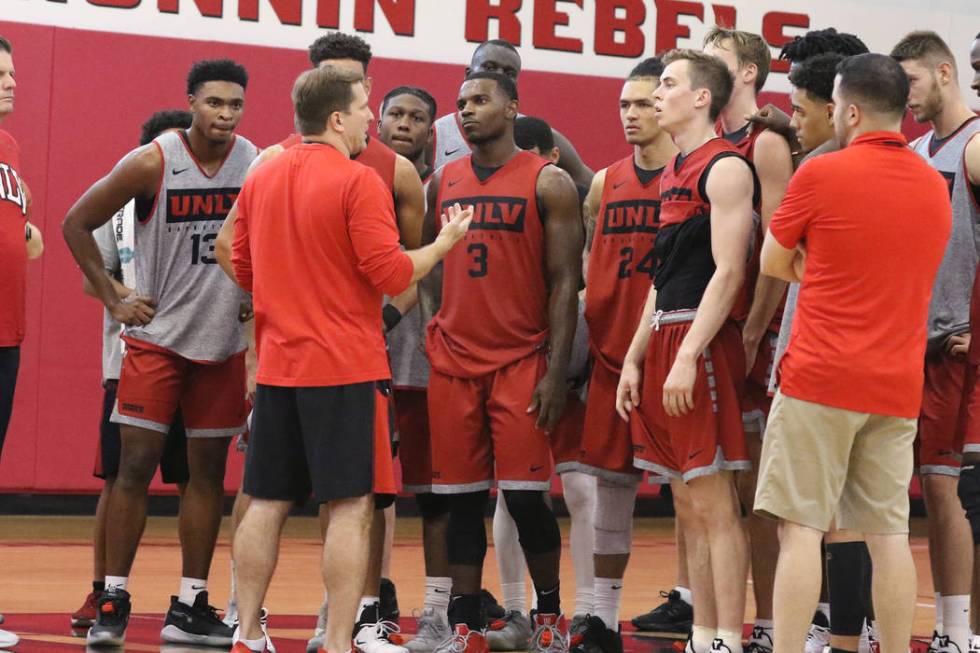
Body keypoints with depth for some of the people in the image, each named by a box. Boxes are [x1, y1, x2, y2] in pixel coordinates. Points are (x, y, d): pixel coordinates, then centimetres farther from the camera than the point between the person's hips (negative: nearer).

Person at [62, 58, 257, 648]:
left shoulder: (259, 166, -4)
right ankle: (113, 601, 0)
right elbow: (78, 224, -2)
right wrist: (113, 299, -4)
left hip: (225, 342, 3)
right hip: (157, 336, -3)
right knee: (136, 465, -6)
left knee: (209, 471, 6)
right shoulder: (151, 164, -11)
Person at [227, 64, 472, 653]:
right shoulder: (358, 182, -12)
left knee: (267, 503, 11)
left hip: (278, 366, 7)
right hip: (346, 368, -7)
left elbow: (243, 270, 16)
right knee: (351, 506, -3)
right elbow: (391, 274, -15)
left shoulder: (260, 179, 9)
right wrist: (445, 243, 0)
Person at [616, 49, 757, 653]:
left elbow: (729, 271, -17)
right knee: (688, 502, 9)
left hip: (703, 342, -9)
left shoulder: (725, 168, -9)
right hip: (665, 341, 9)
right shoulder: (674, 172, 19)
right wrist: (634, 359, 17)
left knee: (714, 502, -9)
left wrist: (688, 357, -22)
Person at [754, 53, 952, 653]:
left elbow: (774, 264, 4)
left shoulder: (822, 174, -8)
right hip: (898, 386, 5)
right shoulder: (935, 186, 10)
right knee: (890, 536, 6)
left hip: (821, 379, -5)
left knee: (801, 529, -5)